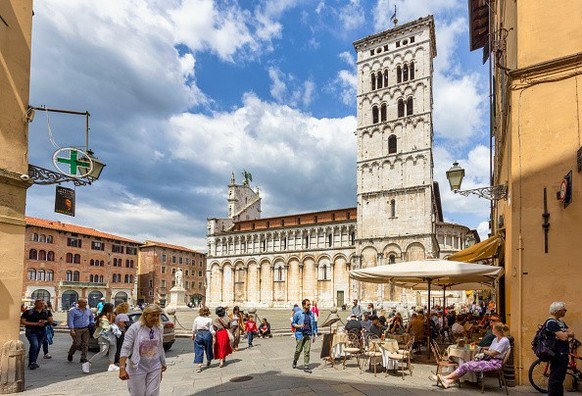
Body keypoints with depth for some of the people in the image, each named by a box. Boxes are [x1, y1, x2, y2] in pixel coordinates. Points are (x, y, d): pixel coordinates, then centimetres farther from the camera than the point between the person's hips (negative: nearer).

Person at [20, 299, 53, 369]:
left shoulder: (47, 312, 8)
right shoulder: (28, 312, -6)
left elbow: (51, 321, 8)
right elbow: (22, 321, -9)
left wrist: (45, 322, -15)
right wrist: (35, 324, -15)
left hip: (42, 331, 5)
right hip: (31, 331, -5)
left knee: (38, 347, 9)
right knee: (34, 345, -21)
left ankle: (33, 363, 24)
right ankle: (32, 363, -9)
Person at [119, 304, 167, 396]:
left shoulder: (159, 328, -1)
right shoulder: (134, 328, -16)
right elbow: (125, 348, -19)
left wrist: (163, 363, 19)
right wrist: (122, 368, -27)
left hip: (154, 367, 4)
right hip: (137, 367, -4)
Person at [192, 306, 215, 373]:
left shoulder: (196, 319, -1)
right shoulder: (209, 319, -6)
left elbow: (194, 329, 5)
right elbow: (212, 330, -5)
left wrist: (193, 335, 19)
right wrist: (213, 337, 3)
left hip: (199, 334, 0)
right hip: (207, 334, 0)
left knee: (199, 350, 3)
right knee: (208, 349, 19)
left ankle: (199, 365, -7)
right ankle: (208, 361, 38)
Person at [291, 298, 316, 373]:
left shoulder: (311, 314, 7)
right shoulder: (298, 314, -5)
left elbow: (313, 324, 14)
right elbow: (293, 323, 1)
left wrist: (314, 335, 13)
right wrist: (299, 326, -17)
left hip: (308, 334, 3)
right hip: (300, 334, -3)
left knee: (307, 351, -1)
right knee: (299, 350, 4)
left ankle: (306, 367, 7)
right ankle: (295, 361, 33)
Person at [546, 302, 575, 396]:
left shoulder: (561, 321, 15)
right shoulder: (551, 322, -17)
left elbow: (572, 334, 7)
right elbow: (564, 337, -22)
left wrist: (565, 334, -11)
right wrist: (567, 333, -3)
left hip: (563, 354, 10)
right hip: (557, 355, -10)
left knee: (560, 378, 16)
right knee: (555, 379, -4)